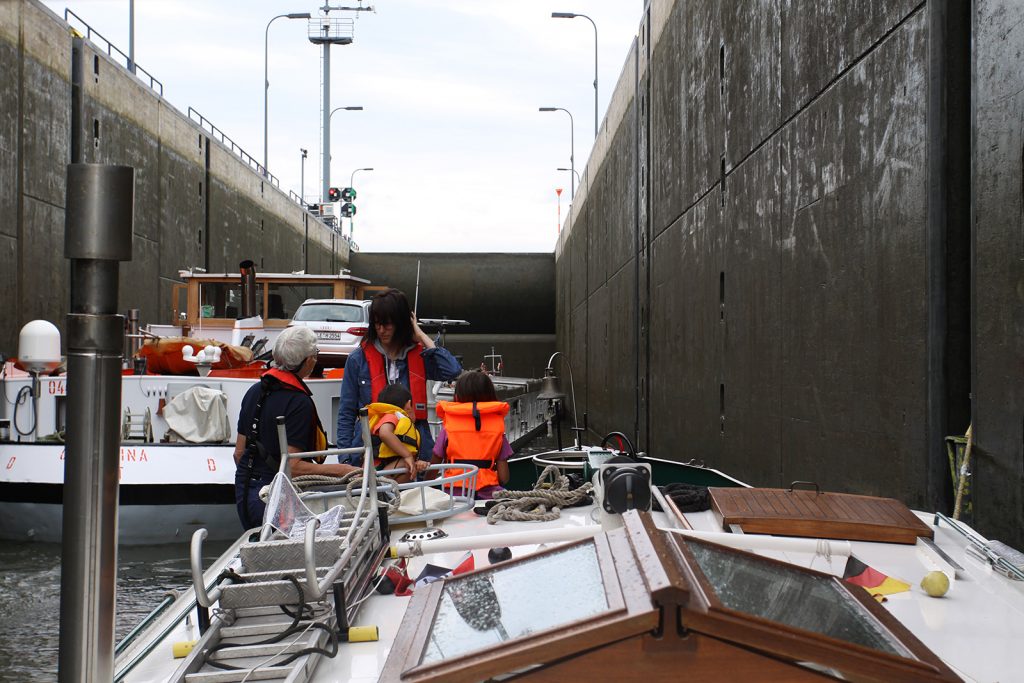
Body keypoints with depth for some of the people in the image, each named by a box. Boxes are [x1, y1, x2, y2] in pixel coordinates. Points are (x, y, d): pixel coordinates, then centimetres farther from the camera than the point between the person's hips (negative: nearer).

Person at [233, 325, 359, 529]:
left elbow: (239, 452, 14)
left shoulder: (255, 391, 9)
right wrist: (341, 470, -19)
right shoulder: (299, 402, -17)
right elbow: (292, 466, -21)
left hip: (245, 491, 9)